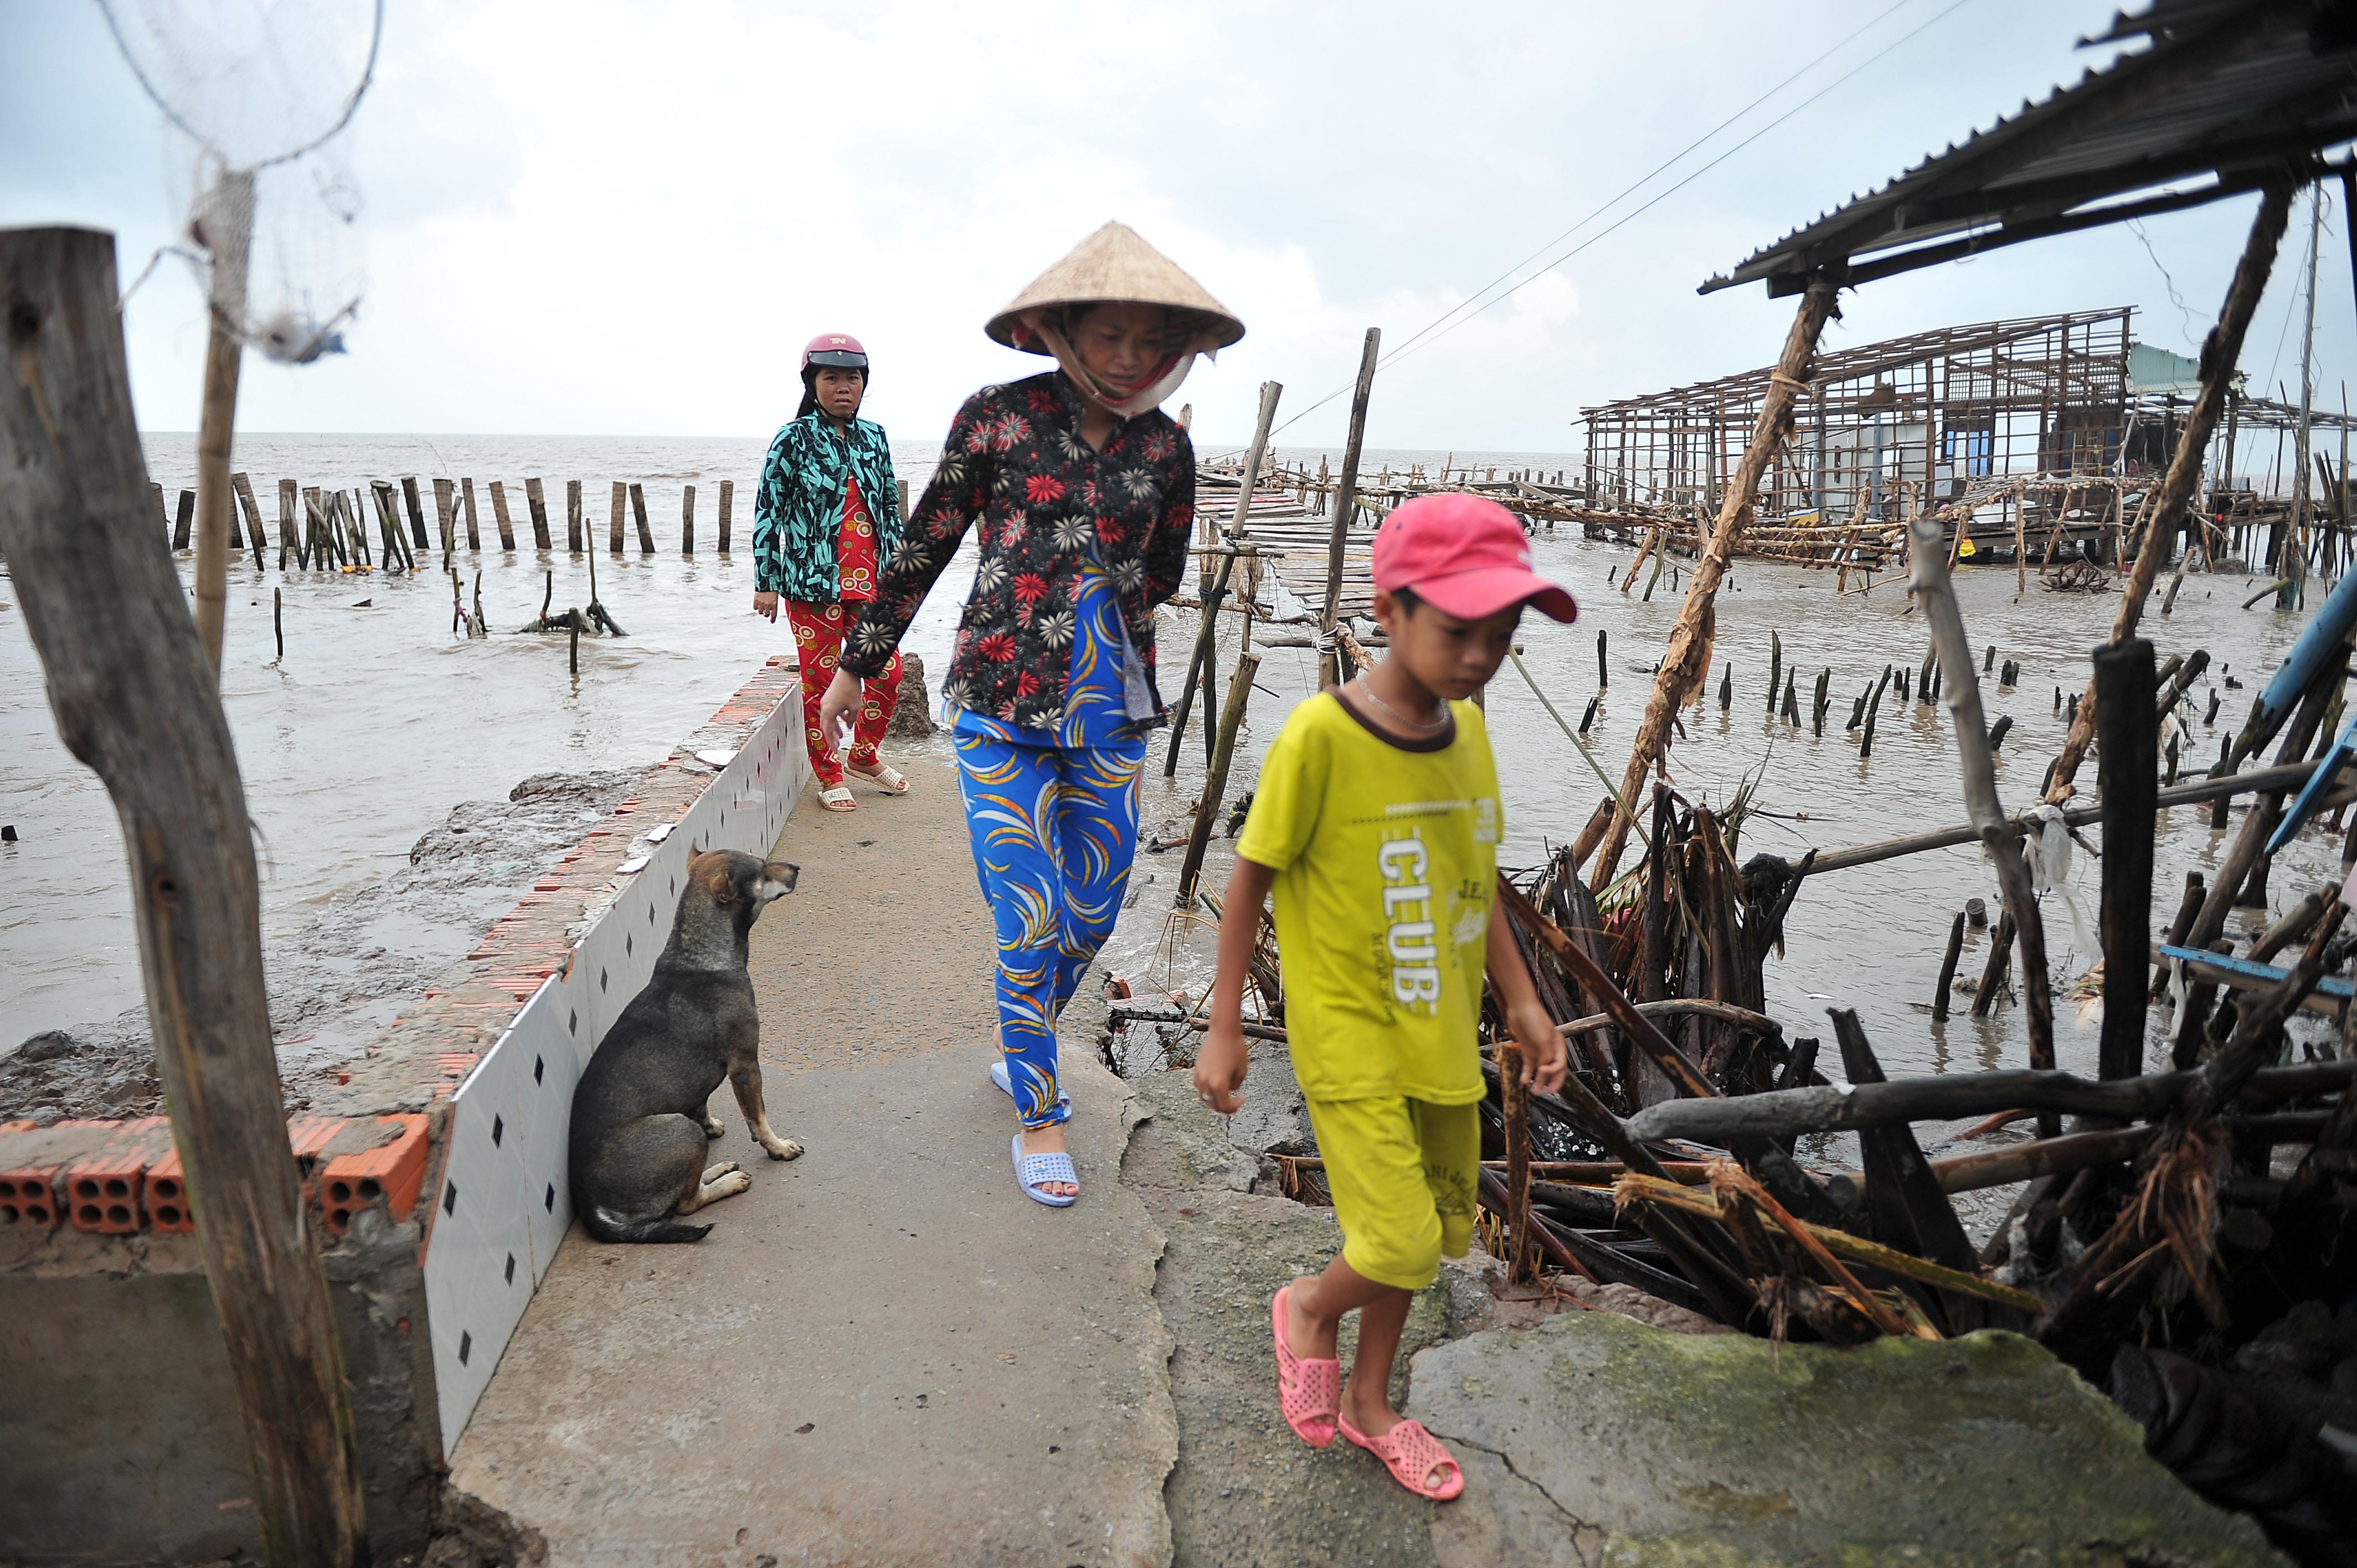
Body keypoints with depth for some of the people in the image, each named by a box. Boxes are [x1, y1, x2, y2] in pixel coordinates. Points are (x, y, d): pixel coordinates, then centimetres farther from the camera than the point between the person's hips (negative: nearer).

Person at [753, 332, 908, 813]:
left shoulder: (874, 437, 9)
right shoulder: (793, 440, -4)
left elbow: (891, 505, 17)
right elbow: (767, 512, -3)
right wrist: (766, 583, -6)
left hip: (871, 581, 4)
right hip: (814, 581, -4)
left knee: (888, 671, 5)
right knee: (820, 678, 2)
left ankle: (863, 755, 30)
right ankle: (829, 775, 19)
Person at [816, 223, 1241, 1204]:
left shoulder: (1163, 446, 4)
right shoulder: (999, 417, -4)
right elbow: (925, 547, 3)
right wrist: (857, 664, 8)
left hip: (1110, 713, 4)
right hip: (1002, 707, -3)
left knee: (1093, 913, 11)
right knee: (1031, 921, -2)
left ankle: (1021, 1052, 39)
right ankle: (1038, 1114, 18)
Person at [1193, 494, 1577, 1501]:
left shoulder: (1468, 729, -2)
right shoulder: (1321, 736, -22)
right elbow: (1250, 881, -12)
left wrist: (1520, 998, 11)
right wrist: (1224, 1031, -8)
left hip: (1440, 1035, 7)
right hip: (1346, 1036, -6)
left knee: (1436, 1229, 17)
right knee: (1402, 1248, -10)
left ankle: (1369, 1404, 40)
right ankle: (1310, 1309, 26)